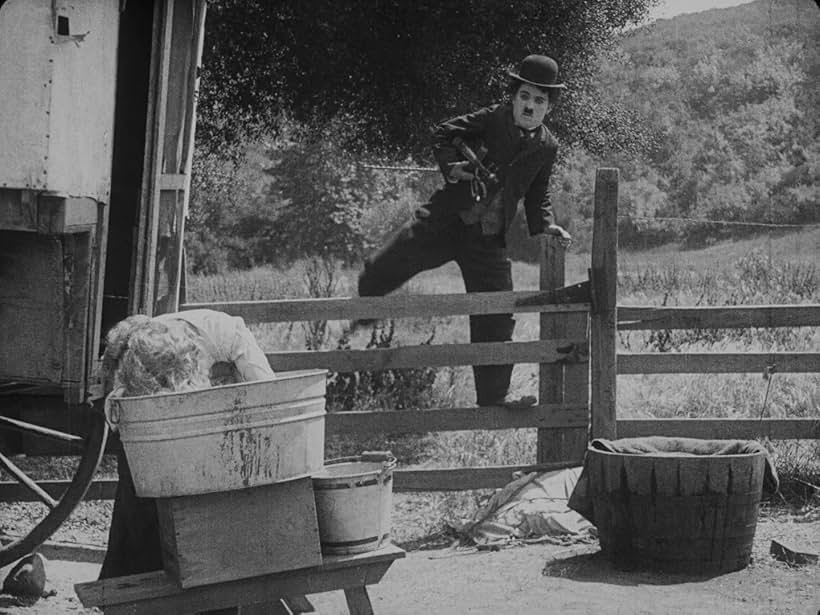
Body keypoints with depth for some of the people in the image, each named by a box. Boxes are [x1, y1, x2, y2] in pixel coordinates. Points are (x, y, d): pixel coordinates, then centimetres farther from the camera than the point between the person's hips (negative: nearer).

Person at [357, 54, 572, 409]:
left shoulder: (547, 147, 8)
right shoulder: (493, 119, -4)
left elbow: (537, 196, 18)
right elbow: (442, 134, 0)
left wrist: (545, 226, 2)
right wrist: (451, 166, -16)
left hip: (489, 240, 3)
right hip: (446, 219, -3)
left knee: (497, 314, 1)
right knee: (387, 267, -4)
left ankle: (494, 394, 12)